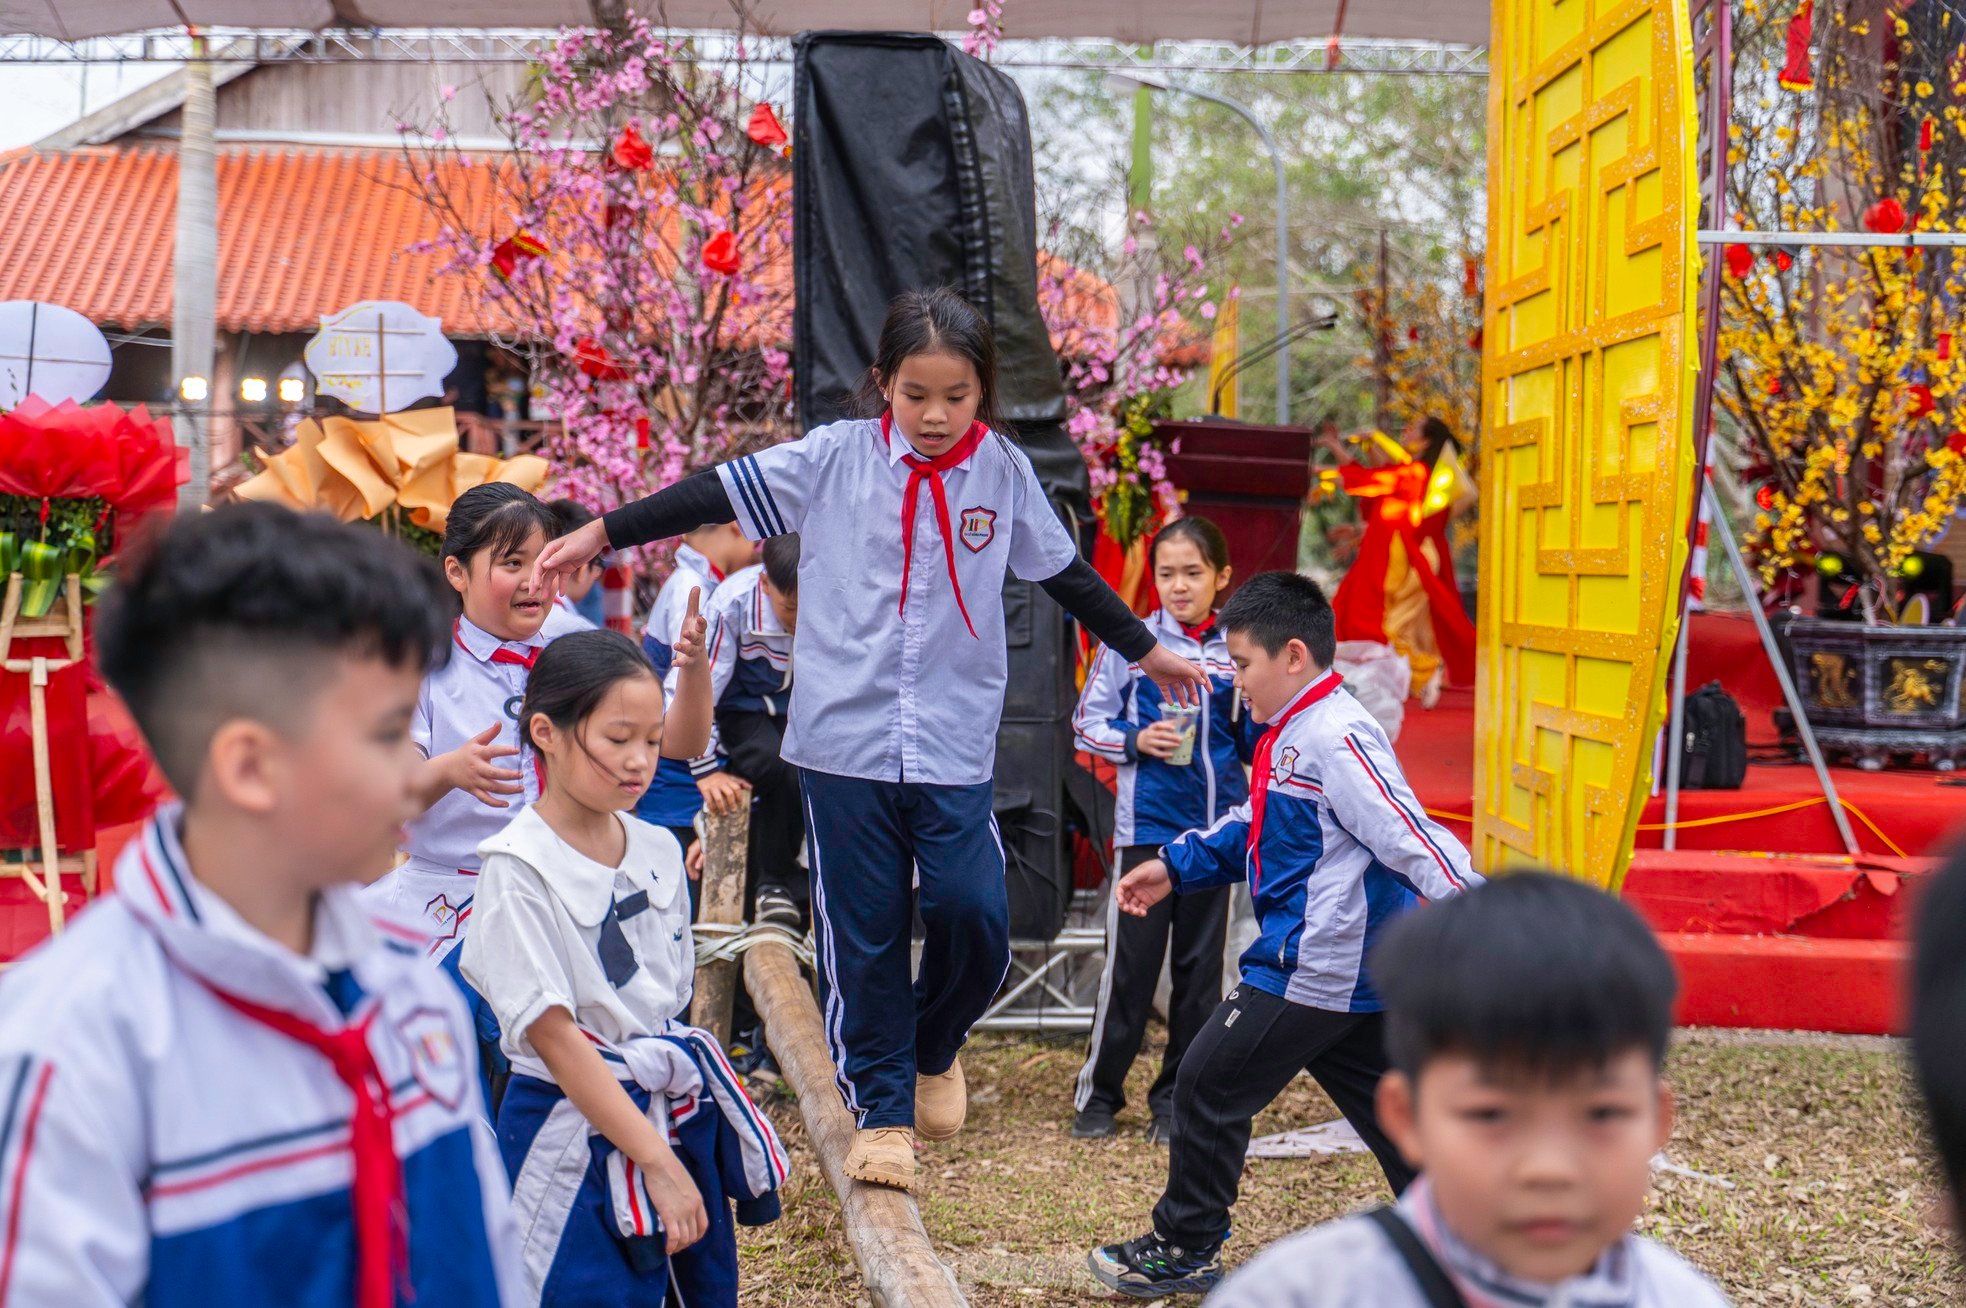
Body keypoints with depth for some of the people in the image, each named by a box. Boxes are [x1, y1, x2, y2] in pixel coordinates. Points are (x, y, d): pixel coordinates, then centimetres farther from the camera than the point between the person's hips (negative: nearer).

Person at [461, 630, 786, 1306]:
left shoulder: (658, 849, 5)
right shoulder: (519, 869, -15)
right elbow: (553, 1034, -18)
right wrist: (658, 1162, -20)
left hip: (676, 1112, 6)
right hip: (576, 1134, -6)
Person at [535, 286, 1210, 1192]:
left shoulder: (1004, 472, 4)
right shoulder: (835, 458, -2)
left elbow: (1064, 572, 17)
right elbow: (716, 494, 1)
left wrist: (1146, 650, 27)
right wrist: (601, 533, 0)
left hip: (954, 745, 1)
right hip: (844, 737, -1)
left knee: (970, 912, -11)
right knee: (862, 937, 4)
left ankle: (935, 1048, 20)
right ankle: (879, 1111, 20)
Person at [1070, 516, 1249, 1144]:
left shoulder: (1236, 652, 4)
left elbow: (1252, 745, 11)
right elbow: (1087, 723, 3)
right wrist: (1137, 741, -13)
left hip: (1215, 826, 2)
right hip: (1146, 825, -2)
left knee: (1200, 965, 8)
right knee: (1131, 961, 0)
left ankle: (1176, 1096, 20)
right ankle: (1098, 1092, 13)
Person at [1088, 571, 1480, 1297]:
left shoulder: (1337, 739, -20)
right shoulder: (1289, 735, 12)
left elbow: (1410, 836, -26)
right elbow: (1257, 824, 26)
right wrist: (1175, 867, 22)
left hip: (1315, 967, -10)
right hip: (1356, 969, 10)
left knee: (1209, 1087, 3)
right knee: (1386, 1109, 14)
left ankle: (1183, 1250, 17)